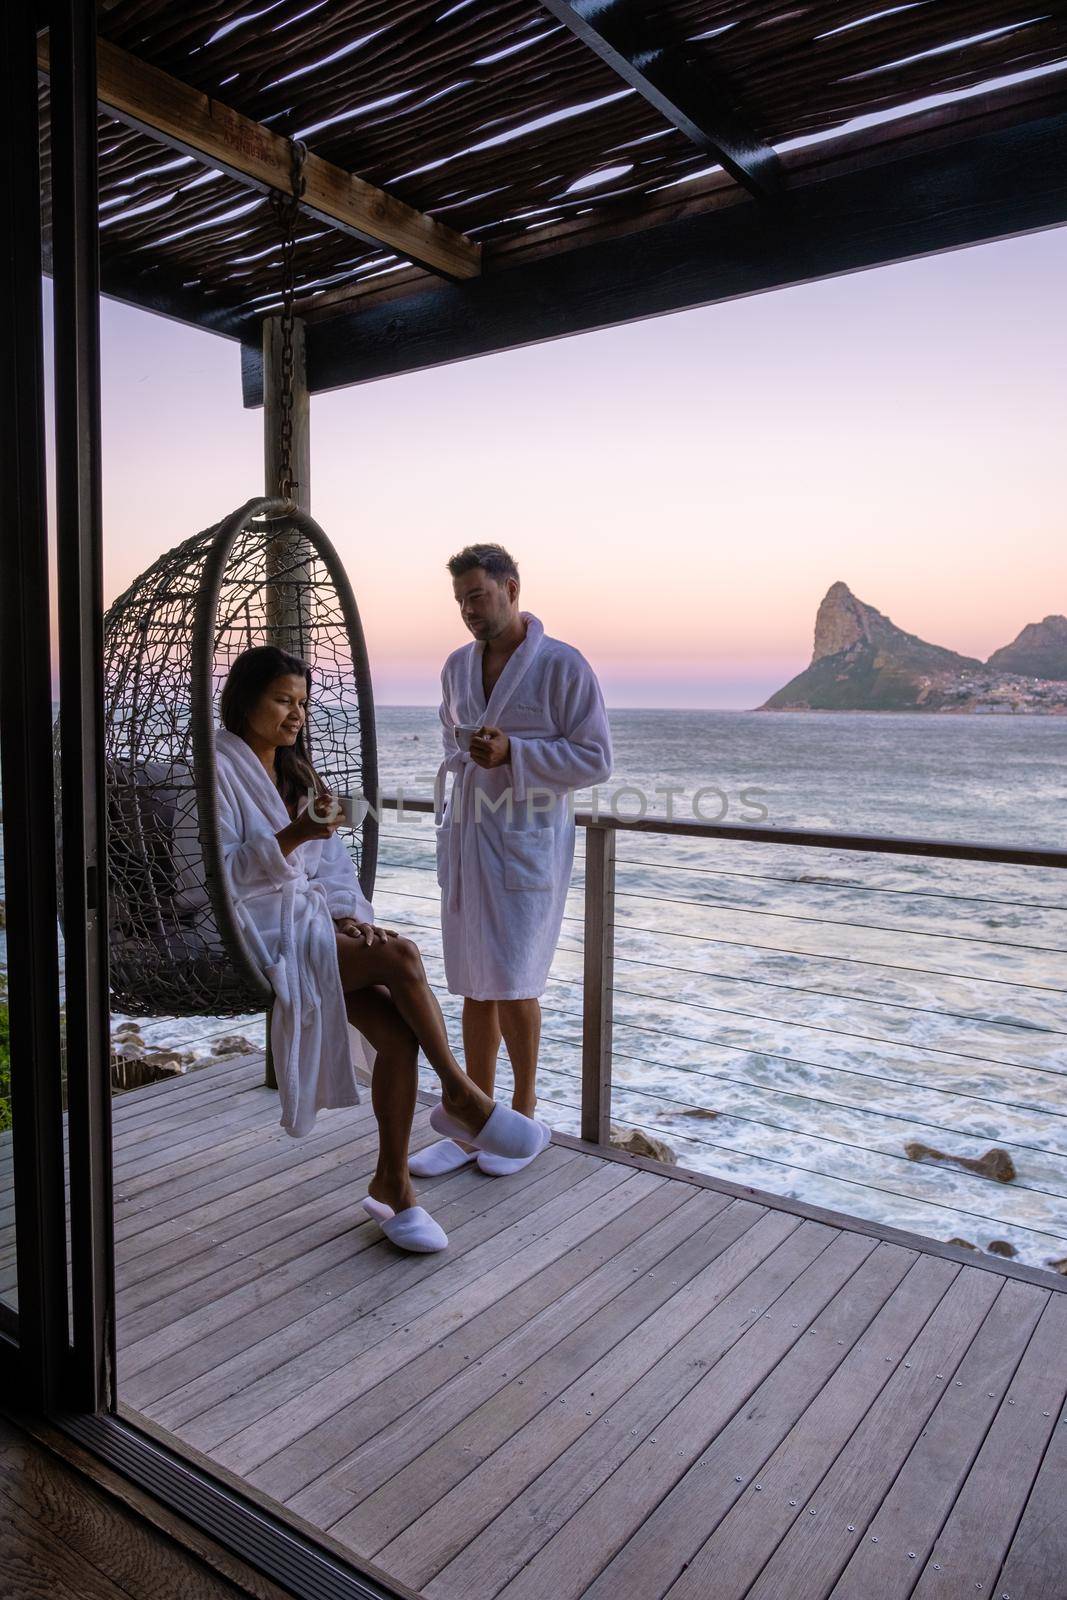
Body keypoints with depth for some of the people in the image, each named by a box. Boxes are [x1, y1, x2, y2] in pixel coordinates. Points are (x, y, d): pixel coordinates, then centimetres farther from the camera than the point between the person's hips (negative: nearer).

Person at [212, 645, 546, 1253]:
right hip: (259, 934, -7)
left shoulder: (296, 771, 19)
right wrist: (291, 838, -25)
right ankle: (462, 1097, -10)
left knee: (397, 1031, -17)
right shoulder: (218, 769, -5)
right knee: (401, 957, -27)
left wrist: (349, 916, -2)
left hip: (314, 923, 7)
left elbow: (332, 862, 17)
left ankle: (393, 1182, -4)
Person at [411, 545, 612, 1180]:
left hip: (528, 842, -5)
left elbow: (596, 761, -9)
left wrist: (513, 753, -19)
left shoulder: (564, 665, -8)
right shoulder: (457, 666, 10)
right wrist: (466, 754, 4)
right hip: (465, 838, 6)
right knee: (476, 986, 9)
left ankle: (525, 1115, 17)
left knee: (510, 984, -6)